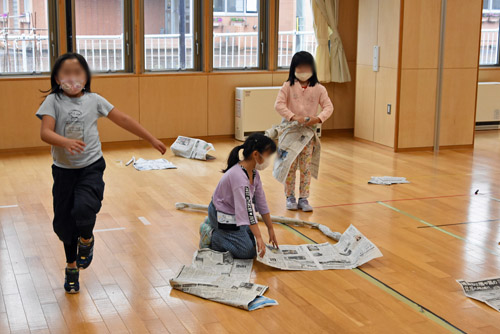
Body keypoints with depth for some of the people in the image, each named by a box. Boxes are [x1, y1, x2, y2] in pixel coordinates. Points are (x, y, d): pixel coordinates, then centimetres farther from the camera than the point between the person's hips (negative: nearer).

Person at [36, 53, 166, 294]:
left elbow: (123, 120, 4)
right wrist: (66, 142, -38)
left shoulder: (93, 100, 0)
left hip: (91, 167, -1)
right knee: (64, 221, 8)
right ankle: (71, 265, 32)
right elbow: (45, 132, -17)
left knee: (84, 207, -25)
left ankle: (86, 239, 10)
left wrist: (152, 140, 6)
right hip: (64, 169, 1)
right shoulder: (53, 101, -4)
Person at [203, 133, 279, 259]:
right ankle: (211, 236, 1)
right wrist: (259, 237, -37)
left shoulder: (254, 173, -3)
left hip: (233, 214, 9)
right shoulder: (239, 176, -33)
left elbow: (261, 202, 4)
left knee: (253, 243, 18)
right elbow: (246, 210, -37)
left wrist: (270, 229, 7)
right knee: (248, 252, -10)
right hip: (222, 217, -9)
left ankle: (213, 225, 20)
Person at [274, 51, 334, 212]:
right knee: (290, 166, 4)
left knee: (306, 167, 5)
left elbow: (328, 107, -2)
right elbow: (279, 104, -11)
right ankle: (290, 197, 16)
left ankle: (304, 198, 12)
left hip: (309, 132, 1)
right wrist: (293, 117, -25)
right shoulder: (288, 86, -3)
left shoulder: (318, 88, 1)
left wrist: (319, 118, -22)